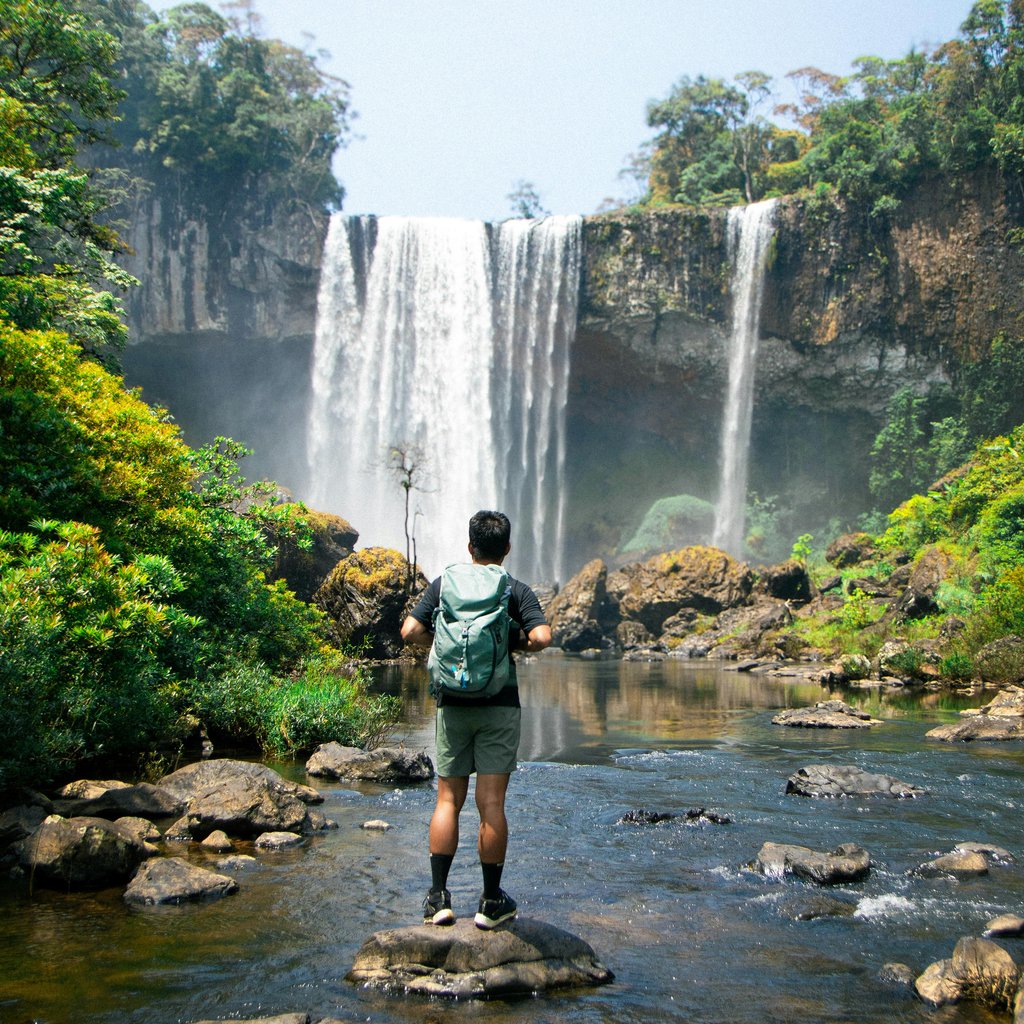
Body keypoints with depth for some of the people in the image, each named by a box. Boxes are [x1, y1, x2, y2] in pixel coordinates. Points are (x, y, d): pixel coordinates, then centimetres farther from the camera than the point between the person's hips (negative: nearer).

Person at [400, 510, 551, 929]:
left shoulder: (443, 584, 4)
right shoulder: (517, 591, -1)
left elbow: (410, 631, -4)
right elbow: (541, 638, -15)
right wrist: (514, 644, 6)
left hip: (453, 703, 2)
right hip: (499, 705, -2)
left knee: (448, 800, 8)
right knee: (491, 805, 1)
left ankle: (438, 897, 6)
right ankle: (492, 902, 7)